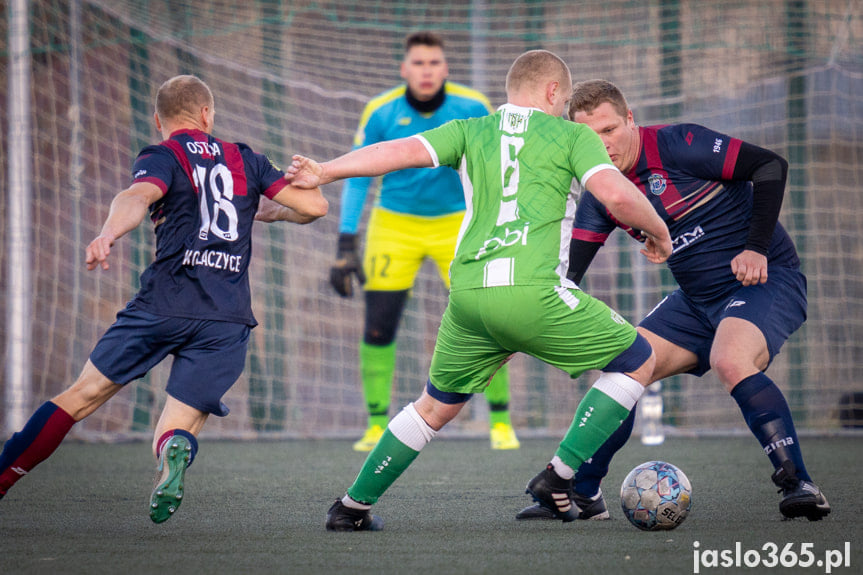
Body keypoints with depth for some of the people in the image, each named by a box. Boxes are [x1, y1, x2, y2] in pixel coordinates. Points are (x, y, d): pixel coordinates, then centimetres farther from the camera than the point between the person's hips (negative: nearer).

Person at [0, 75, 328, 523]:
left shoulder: (162, 158, 7)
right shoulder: (245, 160, 18)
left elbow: (138, 197, -17)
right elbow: (313, 206, 16)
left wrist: (108, 234, -36)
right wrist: (274, 213, 38)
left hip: (163, 305, -2)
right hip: (228, 319, 2)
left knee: (81, 397, 8)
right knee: (176, 432, 2)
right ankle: (176, 448, -35)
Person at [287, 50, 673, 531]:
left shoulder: (470, 131, 19)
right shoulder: (572, 135, 11)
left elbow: (404, 150, 5)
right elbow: (617, 196, -4)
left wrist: (324, 172, 7)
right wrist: (659, 233, 14)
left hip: (468, 293, 5)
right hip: (533, 292, -5)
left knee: (437, 406, 26)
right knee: (638, 362, 13)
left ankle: (353, 506, 27)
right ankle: (559, 478, 6)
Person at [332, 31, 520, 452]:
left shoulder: (472, 109, -14)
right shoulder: (380, 113, -14)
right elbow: (357, 179, -6)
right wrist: (346, 247, -11)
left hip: (457, 224, 0)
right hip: (395, 225, 0)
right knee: (378, 329, -7)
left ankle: (500, 422, 6)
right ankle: (377, 425, 8)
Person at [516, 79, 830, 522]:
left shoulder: (676, 145, -17)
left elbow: (770, 165, -17)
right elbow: (568, 272, 5)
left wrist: (756, 249, -21)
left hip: (766, 280, -8)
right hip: (697, 298, 8)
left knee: (730, 361, -34)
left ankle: (798, 486, -30)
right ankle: (580, 492, 14)